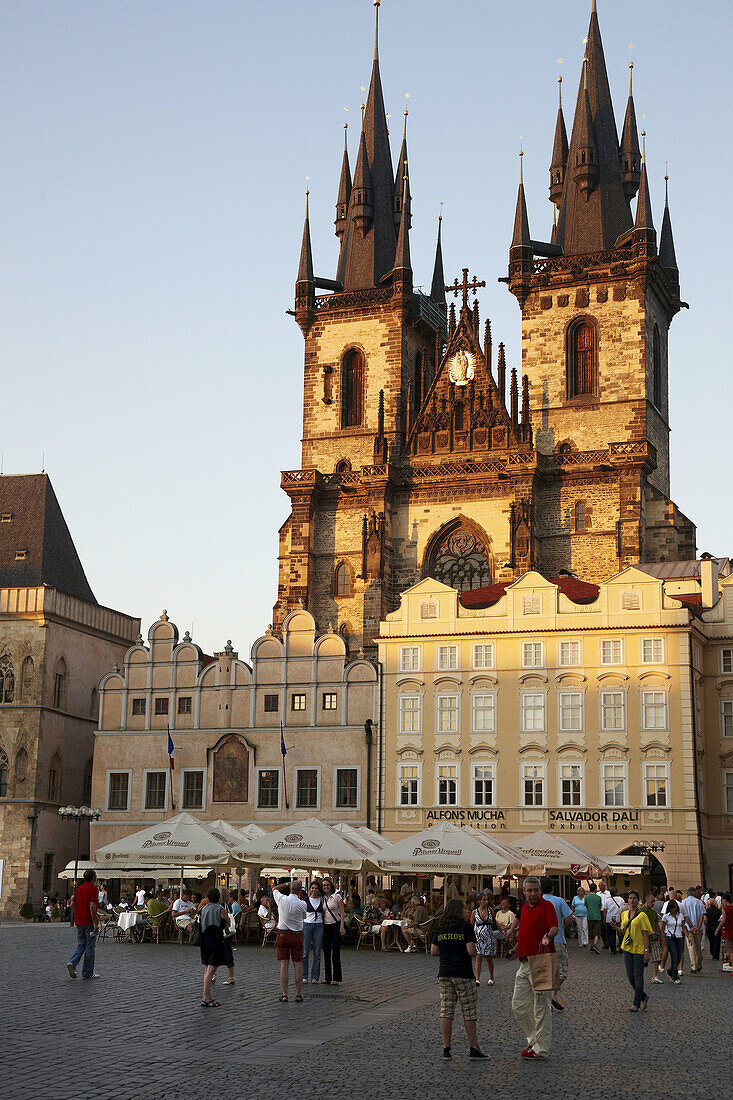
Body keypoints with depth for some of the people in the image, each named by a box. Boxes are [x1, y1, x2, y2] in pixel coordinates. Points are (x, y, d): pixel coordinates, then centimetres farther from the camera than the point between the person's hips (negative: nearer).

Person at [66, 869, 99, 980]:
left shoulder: (79, 889, 11)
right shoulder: (93, 889, -13)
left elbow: (72, 904, 12)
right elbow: (92, 906, -21)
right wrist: (95, 923, -20)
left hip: (79, 922, 7)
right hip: (89, 923, -7)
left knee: (81, 945, 15)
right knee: (90, 947, 2)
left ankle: (72, 963, -9)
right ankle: (87, 973, 6)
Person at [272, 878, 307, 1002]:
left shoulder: (282, 900, -11)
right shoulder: (303, 905, -10)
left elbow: (274, 889, 9)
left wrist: (287, 884, 13)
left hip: (283, 934, 0)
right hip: (297, 935, 0)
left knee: (284, 964, 3)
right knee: (298, 965, 6)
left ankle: (284, 994, 2)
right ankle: (298, 994, 7)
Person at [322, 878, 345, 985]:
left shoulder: (337, 896, -4)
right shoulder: (322, 898, 10)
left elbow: (342, 912, -6)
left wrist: (342, 926, -13)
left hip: (336, 925, -5)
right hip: (326, 926, 5)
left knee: (335, 952, -6)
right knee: (326, 951, 4)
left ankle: (336, 978, 0)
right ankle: (328, 977, 11)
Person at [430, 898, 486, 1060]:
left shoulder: (440, 928, 8)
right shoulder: (466, 927, -7)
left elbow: (433, 951, 6)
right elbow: (471, 950, -15)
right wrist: (475, 954, 6)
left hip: (444, 972, 5)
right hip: (463, 973, -5)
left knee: (446, 1010, 5)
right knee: (469, 1011, 4)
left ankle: (446, 1048, 3)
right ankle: (473, 1048, 10)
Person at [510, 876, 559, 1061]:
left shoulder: (547, 906, -7)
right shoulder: (524, 908, 17)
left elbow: (554, 927, -21)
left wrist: (548, 936, -40)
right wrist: (517, 947, 26)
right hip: (525, 962, 8)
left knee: (541, 1006, -2)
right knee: (519, 1006, 11)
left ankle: (541, 1049, 4)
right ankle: (534, 1040, 25)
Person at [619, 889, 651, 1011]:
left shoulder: (642, 915, -7)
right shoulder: (624, 914, 10)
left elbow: (645, 934, -9)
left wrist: (646, 951, -15)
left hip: (639, 948, -6)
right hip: (627, 948, 6)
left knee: (638, 976, -3)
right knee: (630, 976, 8)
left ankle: (636, 1004, 5)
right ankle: (644, 997, 29)